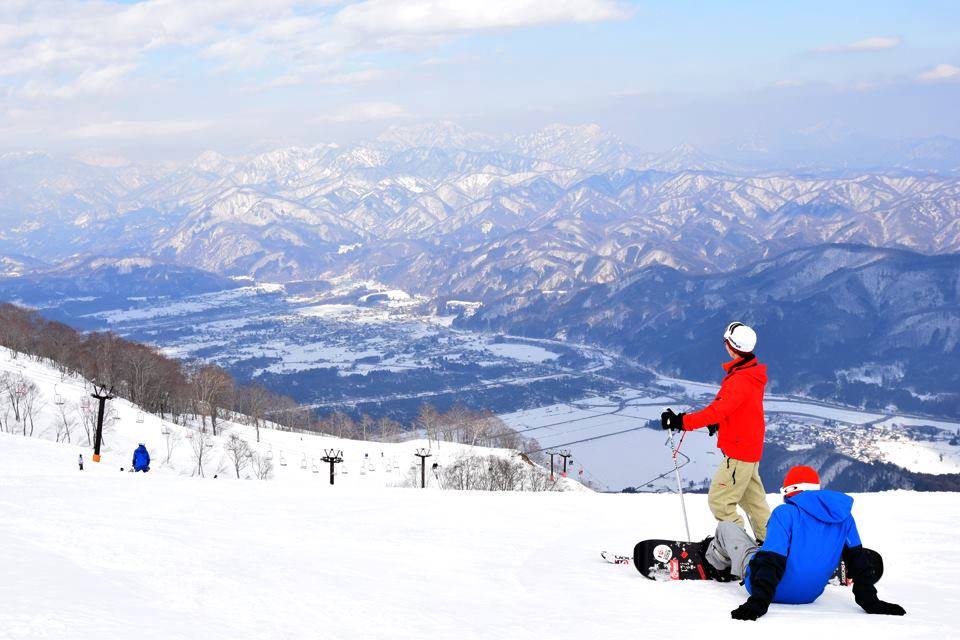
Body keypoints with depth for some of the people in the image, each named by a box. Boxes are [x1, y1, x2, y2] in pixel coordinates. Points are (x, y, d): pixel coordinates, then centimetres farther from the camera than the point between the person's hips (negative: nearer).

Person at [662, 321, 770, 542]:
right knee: (752, 499, 20)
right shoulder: (751, 373, 7)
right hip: (750, 448, 10)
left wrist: (683, 422, -31)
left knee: (719, 500, -4)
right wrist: (718, 422, 11)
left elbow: (718, 410, -31)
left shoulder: (740, 380, -24)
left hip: (738, 453, -10)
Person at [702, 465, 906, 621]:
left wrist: (758, 602, -33)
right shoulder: (843, 515, -3)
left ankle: (715, 562, 50)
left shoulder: (785, 513, -20)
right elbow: (857, 559, -4)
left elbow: (772, 560, -28)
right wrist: (870, 602, -1)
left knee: (726, 526, 19)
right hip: (810, 595, 5)